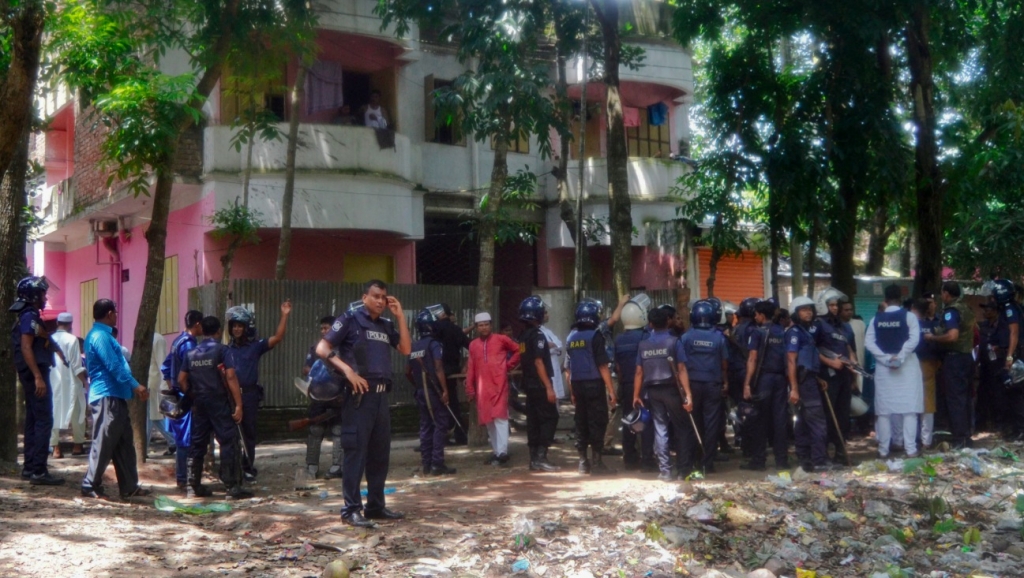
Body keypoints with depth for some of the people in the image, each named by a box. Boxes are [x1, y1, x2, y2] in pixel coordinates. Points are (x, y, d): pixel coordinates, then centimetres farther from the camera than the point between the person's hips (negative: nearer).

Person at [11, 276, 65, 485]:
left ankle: (29, 467, 16)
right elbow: (26, 348, -21)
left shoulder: (28, 316, 18)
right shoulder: (30, 316, -12)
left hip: (31, 375, 10)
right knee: (44, 421, -11)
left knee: (33, 421, 12)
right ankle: (38, 470, -12)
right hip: (35, 374, -10)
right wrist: (38, 377, -26)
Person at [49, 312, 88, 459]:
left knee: (54, 413, 6)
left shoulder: (50, 339, 3)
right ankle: (77, 445, 16)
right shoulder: (72, 340, -9)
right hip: (70, 382, -4)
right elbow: (77, 366, -11)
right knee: (76, 413, 10)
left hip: (52, 382, 4)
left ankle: (56, 448, 3)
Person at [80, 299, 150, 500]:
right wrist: (135, 385, -18)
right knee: (103, 443, -5)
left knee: (124, 443, 10)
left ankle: (129, 487, 13)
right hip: (106, 397, -11)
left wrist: (133, 387, 20)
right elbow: (114, 366, -19)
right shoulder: (100, 336, -13)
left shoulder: (102, 335, 20)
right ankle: (91, 486, 2)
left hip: (115, 397, 11)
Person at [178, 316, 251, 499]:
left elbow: (181, 380, 11)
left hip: (199, 403, 6)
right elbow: (231, 377, -13)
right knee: (229, 443, -4)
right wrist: (238, 404, -14)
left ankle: (194, 486, 15)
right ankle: (232, 487, -7)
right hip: (219, 403, -6)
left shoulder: (191, 353, 11)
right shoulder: (221, 349, -5)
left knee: (197, 444, 12)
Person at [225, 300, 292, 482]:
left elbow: (278, 338, -7)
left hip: (249, 394, -2)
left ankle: (248, 467, 15)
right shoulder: (227, 349, 9)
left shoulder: (255, 346, 3)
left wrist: (284, 315, -14)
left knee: (249, 432, 5)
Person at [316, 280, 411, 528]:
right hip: (359, 394, -7)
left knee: (380, 453, 11)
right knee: (356, 452, -6)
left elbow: (405, 350, 7)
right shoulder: (350, 320, -2)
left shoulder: (386, 326, 17)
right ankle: (351, 510, -2)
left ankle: (376, 506, 19)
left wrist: (400, 316, 5)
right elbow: (322, 349, -9)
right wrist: (348, 371, -19)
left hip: (381, 395, 7)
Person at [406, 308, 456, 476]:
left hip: (420, 391, 7)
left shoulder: (414, 347, 11)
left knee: (425, 426, 10)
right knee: (440, 425, -4)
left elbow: (408, 372, 15)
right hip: (433, 391, -7)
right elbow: (438, 369, -18)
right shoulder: (433, 344, -10)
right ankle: (437, 463, -8)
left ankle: (426, 464, 10)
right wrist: (445, 390, -18)